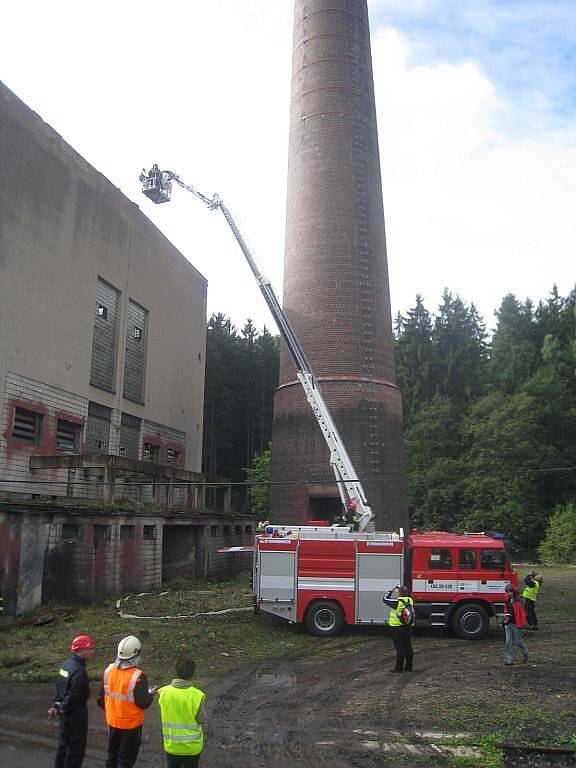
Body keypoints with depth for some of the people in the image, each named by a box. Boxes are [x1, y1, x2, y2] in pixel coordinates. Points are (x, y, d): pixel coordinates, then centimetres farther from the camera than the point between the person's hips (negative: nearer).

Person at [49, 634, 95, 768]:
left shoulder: (66, 664, 2)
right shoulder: (79, 672, -28)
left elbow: (58, 686, 9)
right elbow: (74, 696, -25)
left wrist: (55, 705, 13)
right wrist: (62, 709, -10)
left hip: (65, 712, 9)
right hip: (76, 713, -9)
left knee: (64, 744, 24)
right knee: (76, 748, 6)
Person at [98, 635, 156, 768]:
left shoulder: (108, 671, -10)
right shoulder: (138, 676, -27)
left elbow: (101, 699, 1)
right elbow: (143, 704, -21)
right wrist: (151, 694, -1)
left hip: (112, 722, 5)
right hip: (131, 724, -5)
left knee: (112, 753, 24)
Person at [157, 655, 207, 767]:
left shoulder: (164, 692, -15)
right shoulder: (196, 695, -24)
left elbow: (165, 712, -2)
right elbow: (202, 719, -13)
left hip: (171, 745, 2)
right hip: (191, 746, -2)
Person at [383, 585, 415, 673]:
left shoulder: (397, 602, -19)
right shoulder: (410, 600, -1)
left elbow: (385, 599, -7)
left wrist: (391, 591, 6)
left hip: (397, 628, -6)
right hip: (408, 627, 6)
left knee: (400, 648, -2)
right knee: (408, 647, 13)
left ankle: (399, 668, 2)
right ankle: (408, 666, 22)